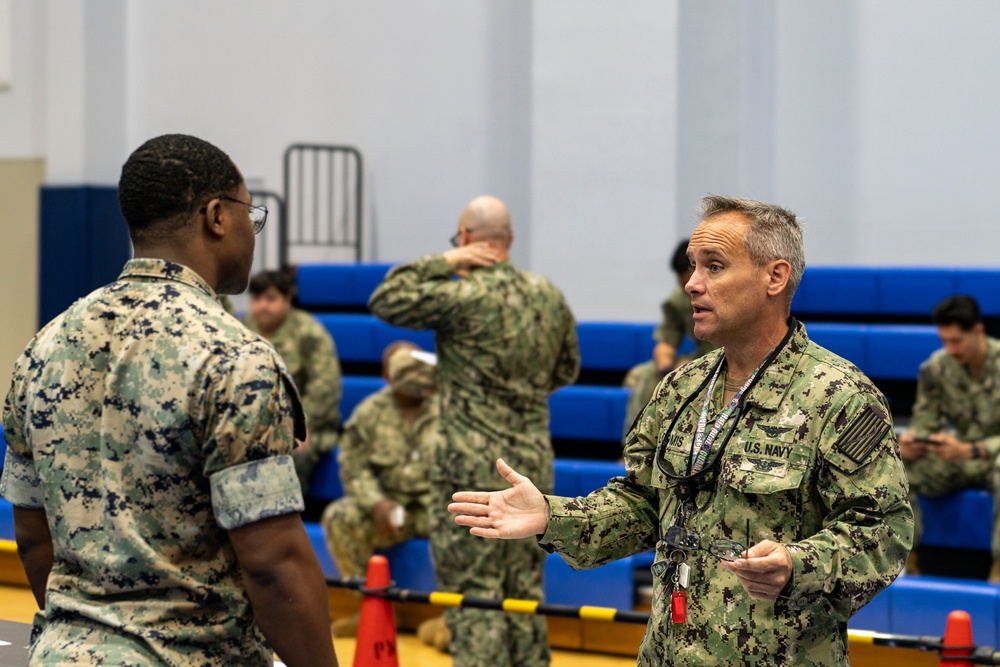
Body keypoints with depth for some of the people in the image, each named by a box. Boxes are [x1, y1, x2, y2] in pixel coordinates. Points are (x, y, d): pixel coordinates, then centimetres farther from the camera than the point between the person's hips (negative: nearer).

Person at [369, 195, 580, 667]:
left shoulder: (465, 296, -13)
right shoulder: (549, 297, 7)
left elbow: (386, 301, -7)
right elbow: (566, 370, 18)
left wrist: (444, 263, -3)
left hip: (472, 467, -6)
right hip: (534, 464, 6)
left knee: (473, 596, -3)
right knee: (524, 592, 13)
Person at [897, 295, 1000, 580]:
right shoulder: (935, 368, -5)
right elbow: (925, 422, -2)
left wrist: (968, 451, -38)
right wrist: (910, 441, -26)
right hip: (955, 459, 4)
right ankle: (907, 558, -7)